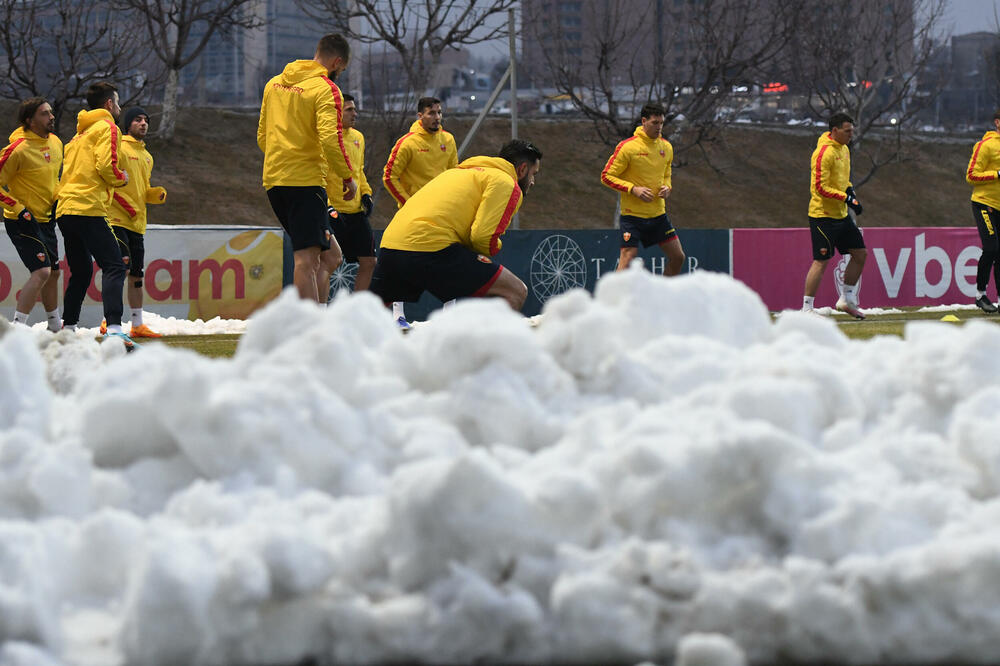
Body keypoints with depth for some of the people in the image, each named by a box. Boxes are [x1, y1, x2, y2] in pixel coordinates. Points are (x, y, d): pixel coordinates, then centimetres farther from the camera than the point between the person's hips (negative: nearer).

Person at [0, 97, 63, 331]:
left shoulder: (55, 143, 5)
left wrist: (57, 200, 8)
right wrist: (19, 209, -20)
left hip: (46, 219, 8)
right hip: (22, 222, -8)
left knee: (53, 272, 17)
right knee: (41, 272, -19)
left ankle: (55, 327, 32)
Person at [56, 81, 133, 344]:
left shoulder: (81, 133, 26)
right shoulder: (107, 127, 0)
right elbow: (106, 165, -14)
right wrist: (122, 177, 5)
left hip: (65, 210, 9)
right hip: (88, 209, -9)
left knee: (81, 272, 18)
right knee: (114, 267, -15)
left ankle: (67, 330, 17)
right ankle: (113, 329, -30)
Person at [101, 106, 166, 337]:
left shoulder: (147, 157, 21)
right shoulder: (117, 148, -4)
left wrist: (158, 194, 7)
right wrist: (127, 205, -18)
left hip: (137, 222, 8)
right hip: (116, 219, -8)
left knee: (136, 274, 10)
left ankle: (137, 325, 15)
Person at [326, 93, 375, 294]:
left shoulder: (358, 137, 13)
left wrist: (366, 194, 10)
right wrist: (327, 206, -20)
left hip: (357, 211, 8)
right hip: (333, 213, -8)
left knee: (368, 262, 8)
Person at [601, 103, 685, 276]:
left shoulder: (666, 147, 7)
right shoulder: (627, 147, -13)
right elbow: (607, 176, -10)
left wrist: (667, 187, 0)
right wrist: (633, 189, -20)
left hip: (658, 214, 6)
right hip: (632, 215, -6)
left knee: (678, 257, 6)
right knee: (627, 259, -12)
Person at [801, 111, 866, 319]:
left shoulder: (844, 149, 12)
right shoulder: (824, 153, -18)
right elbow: (820, 188, -22)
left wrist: (850, 191, 7)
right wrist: (846, 198, -23)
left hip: (842, 215, 9)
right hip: (823, 215, -9)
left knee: (860, 253, 11)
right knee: (821, 261, -8)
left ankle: (847, 300, 22)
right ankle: (806, 309, -3)